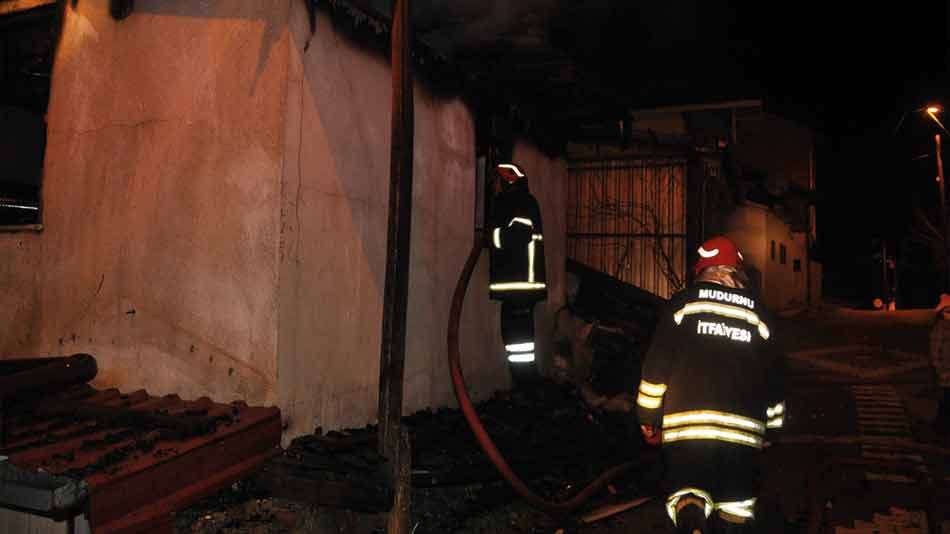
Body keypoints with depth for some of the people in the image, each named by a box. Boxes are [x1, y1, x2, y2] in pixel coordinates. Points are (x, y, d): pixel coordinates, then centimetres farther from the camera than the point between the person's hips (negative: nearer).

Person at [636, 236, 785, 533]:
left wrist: (648, 417, 7)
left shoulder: (684, 302, 3)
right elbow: (773, 372, 14)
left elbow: (657, 362, -1)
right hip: (743, 429, 3)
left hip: (686, 425, -2)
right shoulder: (757, 311, 11)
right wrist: (773, 425, 25)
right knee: (736, 509, 15)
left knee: (687, 499, 0)